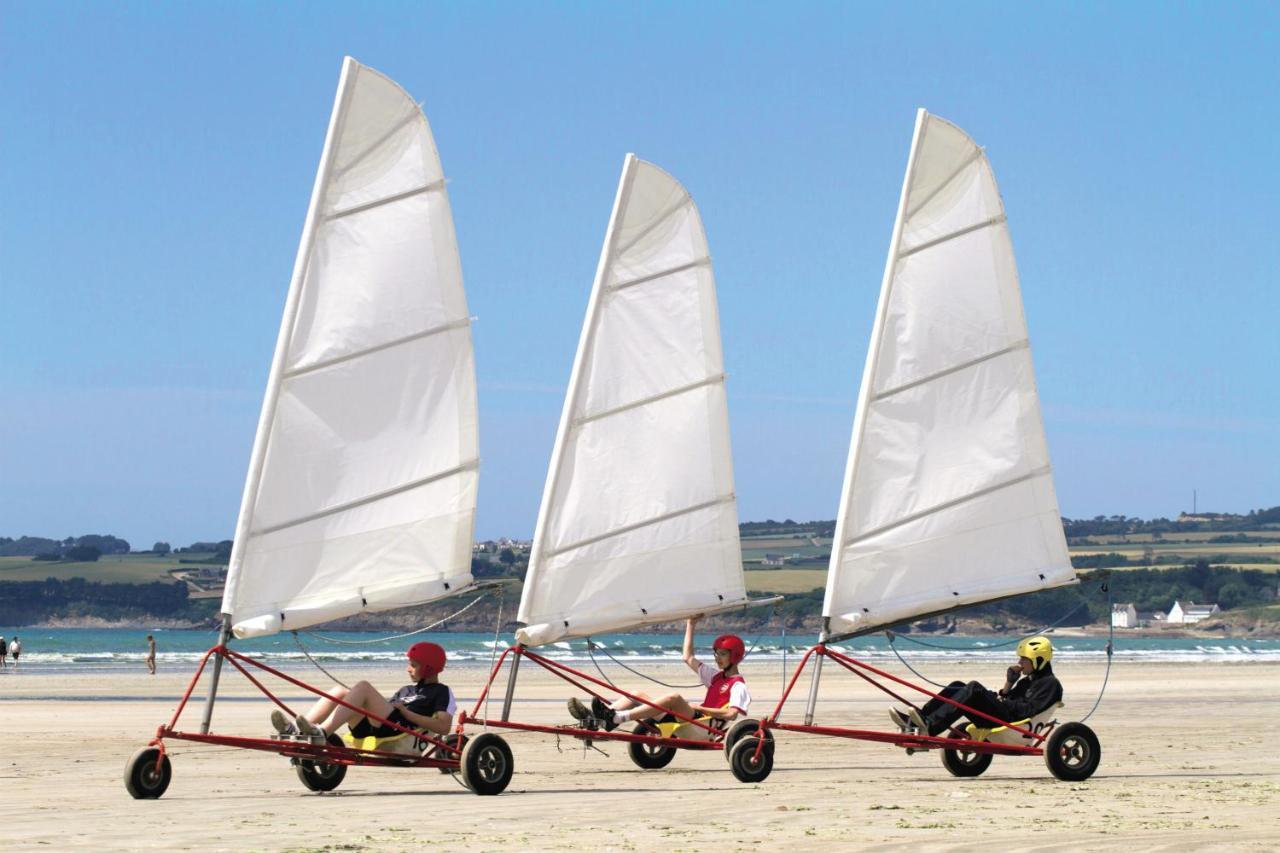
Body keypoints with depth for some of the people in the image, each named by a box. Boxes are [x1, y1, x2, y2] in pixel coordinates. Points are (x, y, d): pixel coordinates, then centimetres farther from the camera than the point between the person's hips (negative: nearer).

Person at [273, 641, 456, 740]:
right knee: (340, 692, -6)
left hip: (399, 732, -8)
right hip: (370, 731, 8)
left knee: (363, 687, -25)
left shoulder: (442, 692, 12)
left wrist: (406, 712, -6)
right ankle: (296, 729, -22)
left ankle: (321, 733, -39)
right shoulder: (407, 690, 38)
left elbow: (444, 727, -6)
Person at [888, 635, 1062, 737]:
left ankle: (929, 727, -42)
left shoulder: (1050, 683, 2)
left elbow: (1028, 710, -12)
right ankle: (913, 720, -14)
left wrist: (1002, 701, -6)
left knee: (974, 689, -28)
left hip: (1012, 724, -9)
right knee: (957, 686, 1)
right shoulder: (1028, 680, 31)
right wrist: (1009, 683, 11)